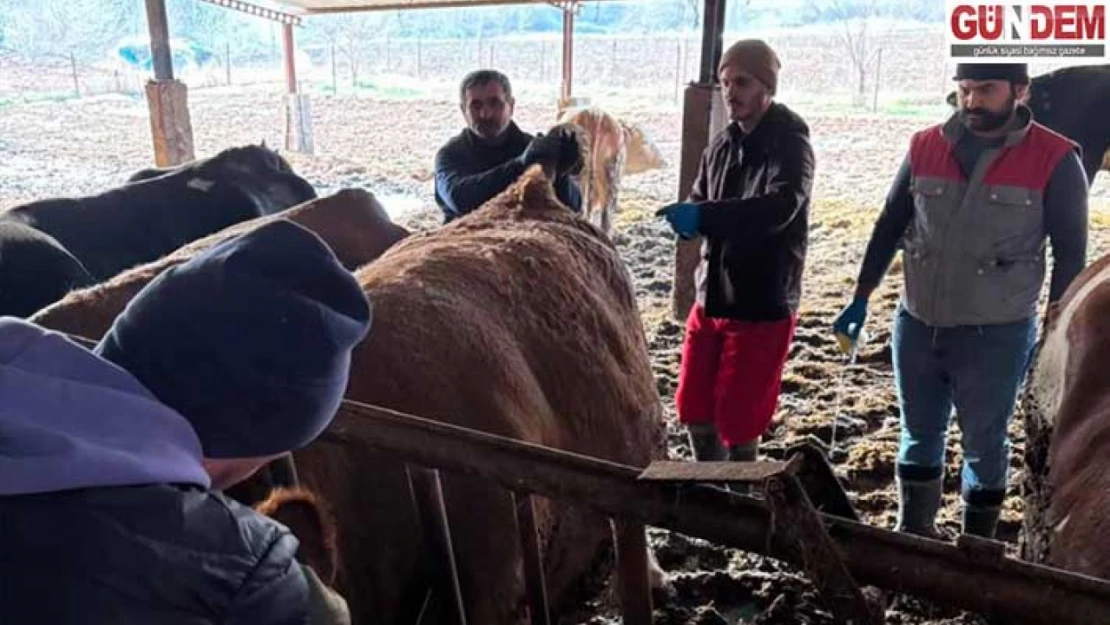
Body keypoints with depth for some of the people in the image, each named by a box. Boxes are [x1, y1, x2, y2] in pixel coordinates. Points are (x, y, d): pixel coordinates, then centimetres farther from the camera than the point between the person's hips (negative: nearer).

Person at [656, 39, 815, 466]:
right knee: (694, 410, 13)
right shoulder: (721, 144, 10)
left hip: (763, 305, -7)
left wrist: (703, 216, -40)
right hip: (711, 296, 7)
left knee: (738, 420, 1)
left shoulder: (791, 145, -13)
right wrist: (688, 217, -12)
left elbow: (780, 207, -31)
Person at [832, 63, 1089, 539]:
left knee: (983, 444, 12)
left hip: (996, 336, -3)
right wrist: (860, 300, 6)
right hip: (917, 326, 3)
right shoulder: (925, 147, 0)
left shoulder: (1054, 161, -9)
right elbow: (889, 228, 7)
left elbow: (1070, 255, -3)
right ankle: (913, 534, 36)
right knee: (920, 435, 17)